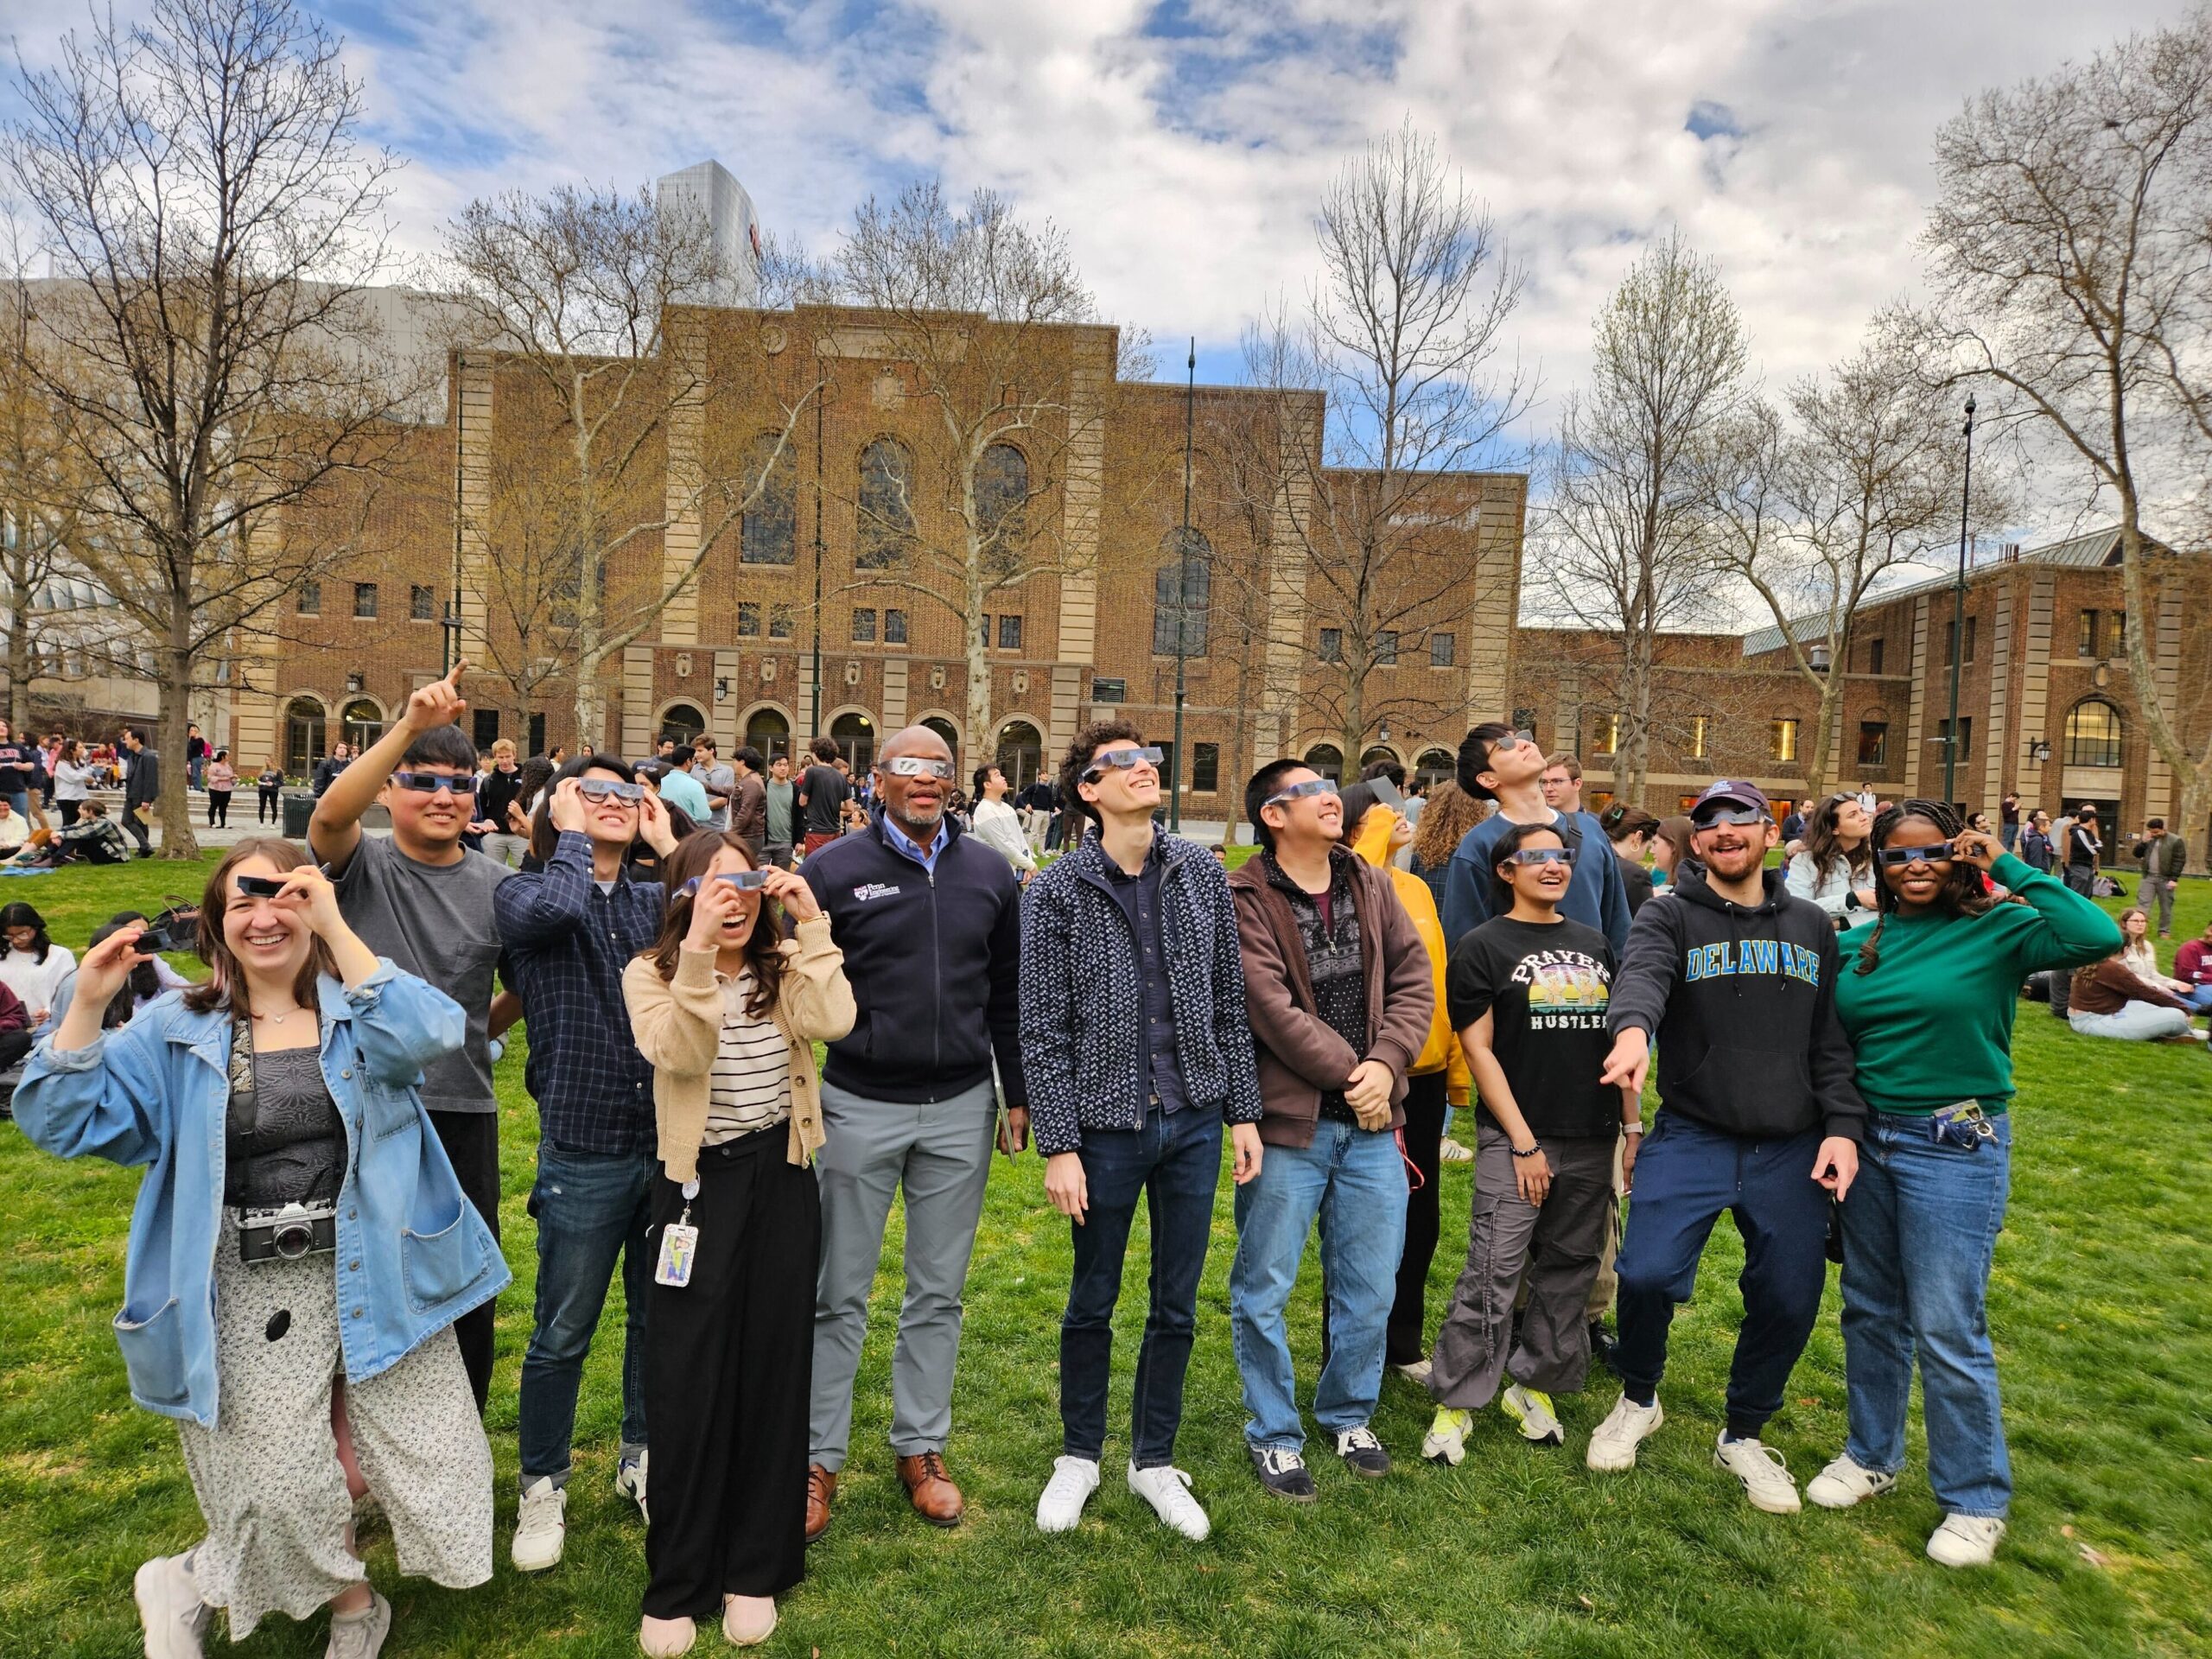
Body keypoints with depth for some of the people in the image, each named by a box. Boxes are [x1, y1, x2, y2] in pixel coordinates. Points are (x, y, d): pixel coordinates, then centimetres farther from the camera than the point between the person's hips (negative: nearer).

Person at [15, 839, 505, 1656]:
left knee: (431, 1467, 6)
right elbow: (66, 1122, 0)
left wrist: (334, 926, -24)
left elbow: (428, 1037, -23)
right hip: (257, 1298, 1)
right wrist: (87, 1006, -13)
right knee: (287, 1496, 4)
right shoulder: (178, 1030, 5)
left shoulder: (359, 1007, -1)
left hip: (376, 1276, 0)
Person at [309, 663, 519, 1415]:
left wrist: (482, 1031, 4)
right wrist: (410, 725, -38)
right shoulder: (361, 863, -5)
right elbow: (331, 811, -28)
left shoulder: (495, 885, 2)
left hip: (464, 1109, 3)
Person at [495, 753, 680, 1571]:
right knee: (561, 1336, 9)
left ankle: (642, 1458, 38)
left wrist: (671, 845, -4)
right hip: (583, 1153, -3)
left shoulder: (658, 899, 7)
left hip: (672, 1144, 4)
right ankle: (543, 1487, 31)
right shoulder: (523, 892, -4)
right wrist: (570, 831, -10)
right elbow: (557, 907, -27)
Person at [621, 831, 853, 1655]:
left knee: (773, 1374, 11)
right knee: (687, 1385, 5)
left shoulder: (786, 965, 0)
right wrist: (699, 948, -33)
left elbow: (834, 1022, -21)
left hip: (780, 1179, 2)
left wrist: (811, 923, -20)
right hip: (699, 1185, -2)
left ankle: (756, 1570, 28)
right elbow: (680, 1055, -24)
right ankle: (677, 1585, 23)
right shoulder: (651, 973, -6)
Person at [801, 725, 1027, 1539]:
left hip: (961, 1108, 3)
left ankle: (921, 1448, 31)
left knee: (939, 1293, 14)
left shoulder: (988, 872, 4)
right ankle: (819, 1459, 25)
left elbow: (1008, 993, 9)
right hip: (859, 1107, -2)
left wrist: (1018, 1095, 9)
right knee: (839, 1295, 8)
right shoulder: (832, 870, -5)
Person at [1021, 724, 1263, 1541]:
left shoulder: (1203, 874, 1)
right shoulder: (1057, 891, -9)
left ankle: (1154, 1460, 35)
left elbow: (1229, 1002, 5)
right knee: (1092, 1303, 15)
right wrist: (1058, 1145, -11)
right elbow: (1042, 1029, -9)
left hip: (1194, 1122, 3)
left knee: (1177, 1305, 15)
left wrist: (1242, 1110, 5)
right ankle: (1080, 1455, 37)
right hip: (1106, 1125, -3)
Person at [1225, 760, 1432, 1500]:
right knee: (1265, 1292, 8)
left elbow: (1414, 980, 4)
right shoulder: (1245, 900, -12)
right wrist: (1352, 1072, -12)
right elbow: (1272, 1010, -18)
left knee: (1370, 1290, 16)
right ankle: (1273, 1434, 28)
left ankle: (1349, 1416, 39)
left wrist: (1386, 1063, -11)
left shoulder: (1372, 885, 8)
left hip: (1371, 1124, 5)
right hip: (1288, 1123, -5)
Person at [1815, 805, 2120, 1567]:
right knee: (1870, 1311, 15)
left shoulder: (1997, 931, -8)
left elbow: (2097, 936, -27)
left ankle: (1975, 1499, 20)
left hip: (1955, 1148, -5)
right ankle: (1871, 1455, 34)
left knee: (1948, 1329, 0)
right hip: (1866, 1139, 5)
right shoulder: (1857, 945, 4)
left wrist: (2007, 868, -19)